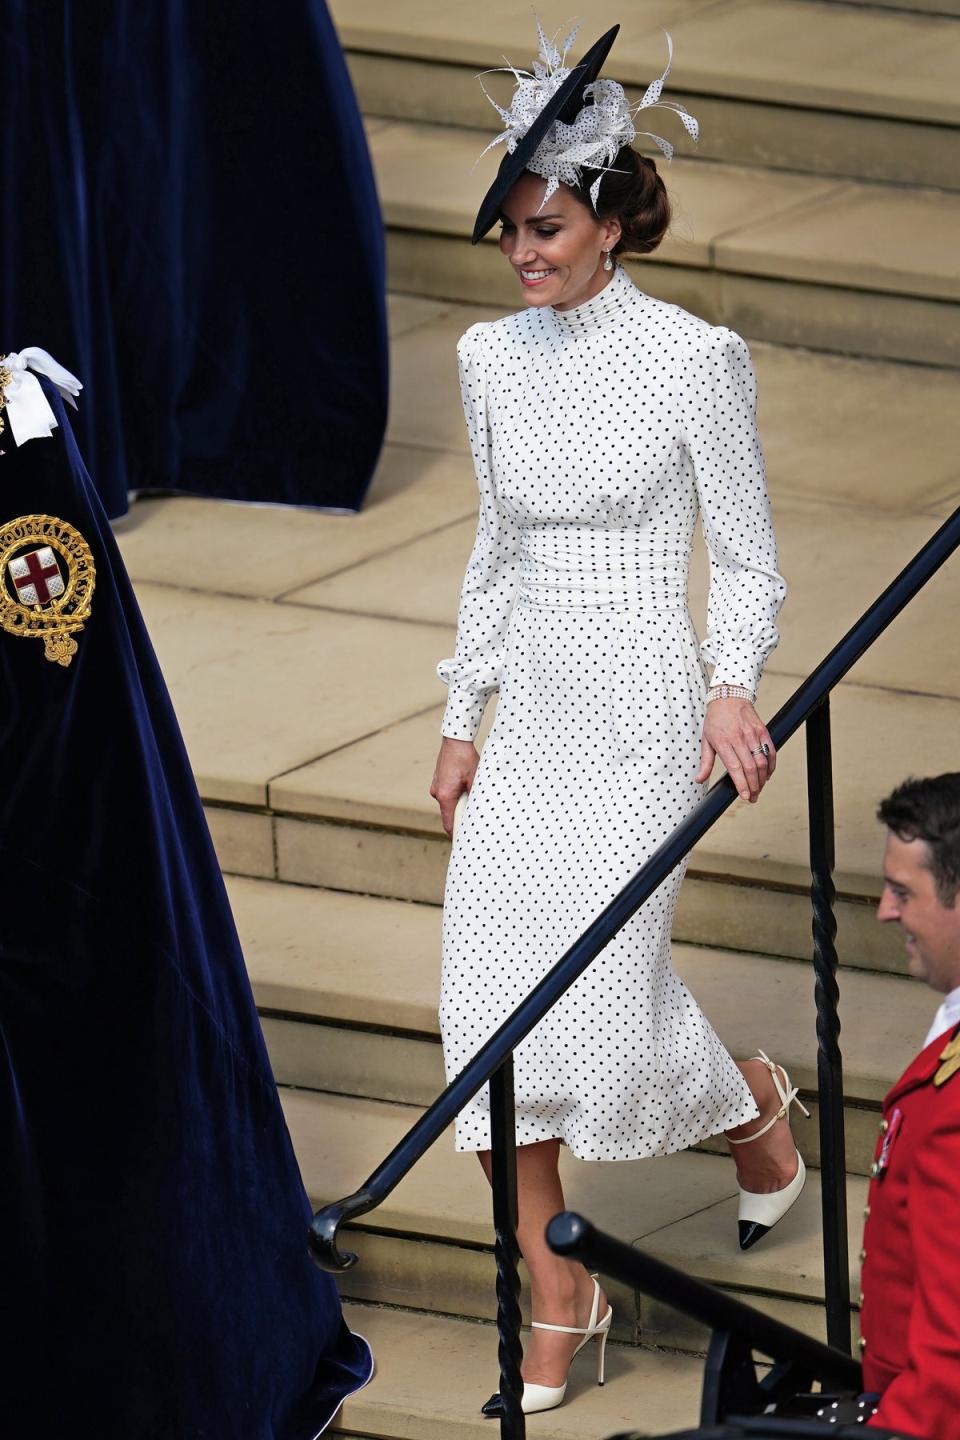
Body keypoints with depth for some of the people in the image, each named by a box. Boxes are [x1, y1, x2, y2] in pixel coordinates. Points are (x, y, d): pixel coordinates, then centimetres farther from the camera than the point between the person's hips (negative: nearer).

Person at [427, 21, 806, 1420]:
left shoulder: (694, 359, -10)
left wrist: (733, 689, -20)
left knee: (608, 991, -8)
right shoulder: (494, 357, 7)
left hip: (640, 716, -5)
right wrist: (462, 715, 14)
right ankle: (557, 1306, 8)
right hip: (528, 713, 6)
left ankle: (753, 1099, 28)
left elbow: (748, 560, -5)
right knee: (496, 993, -1)